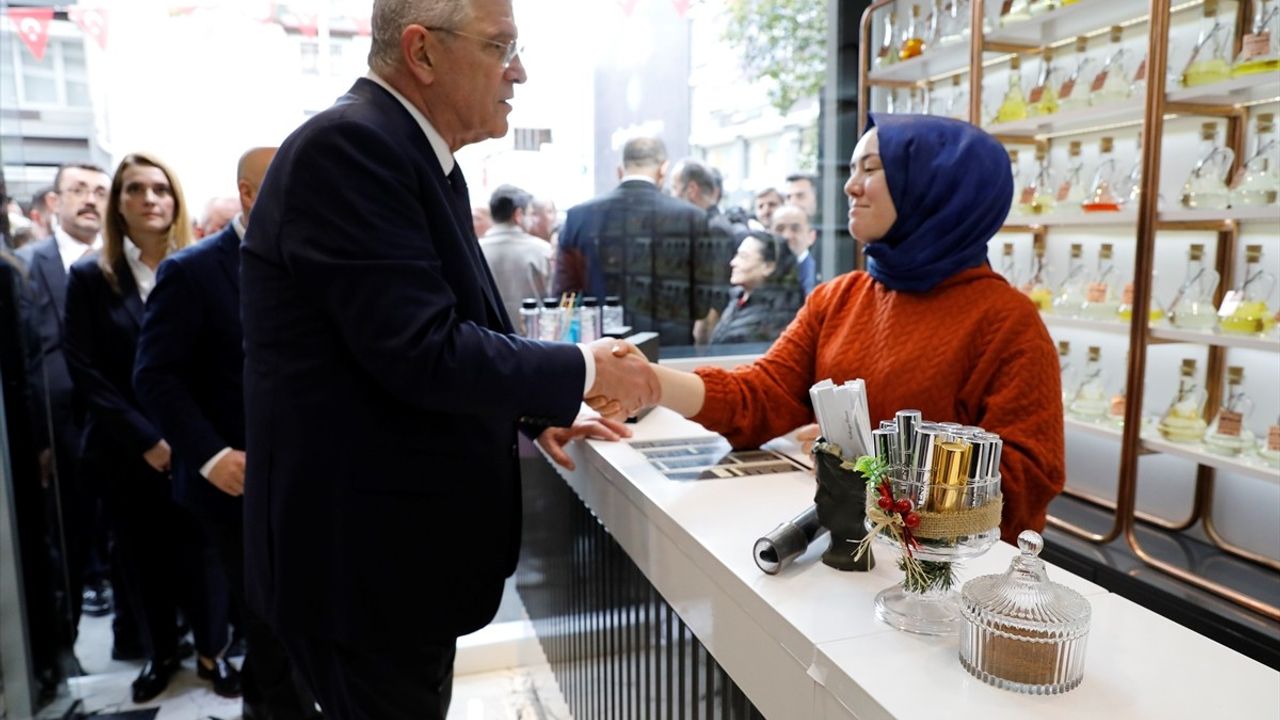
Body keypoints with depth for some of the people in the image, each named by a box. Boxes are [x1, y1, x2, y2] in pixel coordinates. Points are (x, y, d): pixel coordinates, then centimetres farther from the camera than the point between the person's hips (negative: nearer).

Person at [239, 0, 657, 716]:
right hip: (361, 555, -9)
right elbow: (423, 351, -27)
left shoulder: (423, 157, 10)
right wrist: (584, 370, -15)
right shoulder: (348, 146, -20)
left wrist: (537, 414, 7)